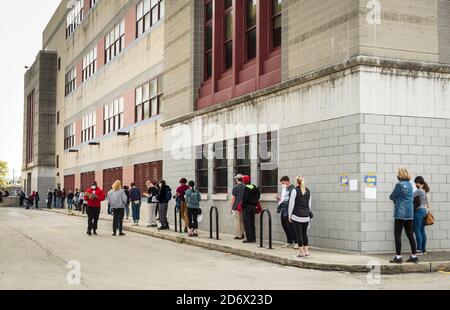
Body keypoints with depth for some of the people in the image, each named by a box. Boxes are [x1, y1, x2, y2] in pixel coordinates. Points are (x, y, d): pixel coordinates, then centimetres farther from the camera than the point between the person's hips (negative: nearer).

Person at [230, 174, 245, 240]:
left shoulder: (235, 187, -10)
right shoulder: (245, 187, 5)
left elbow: (233, 198, -11)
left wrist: (231, 207, -5)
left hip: (236, 207, -6)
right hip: (243, 207, 6)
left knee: (237, 221, -1)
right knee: (242, 221, 13)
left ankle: (238, 235, -1)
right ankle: (242, 234, 18)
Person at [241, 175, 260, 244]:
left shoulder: (246, 188, -15)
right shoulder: (255, 187, 7)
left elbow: (245, 199, -19)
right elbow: (258, 196, 11)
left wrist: (242, 206, -9)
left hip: (247, 207, -8)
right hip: (253, 207, 8)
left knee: (247, 223, -2)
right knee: (252, 223, 14)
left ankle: (249, 239, -4)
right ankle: (253, 238, 16)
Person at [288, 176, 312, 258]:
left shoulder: (294, 191, -8)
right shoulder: (308, 191, 9)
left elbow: (291, 204, -6)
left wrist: (289, 215, 2)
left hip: (297, 216, -5)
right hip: (306, 216, 5)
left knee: (299, 234, 0)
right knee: (304, 233, 13)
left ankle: (302, 252, 2)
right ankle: (306, 251, 11)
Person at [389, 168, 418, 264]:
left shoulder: (399, 185, -14)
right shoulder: (410, 185, 11)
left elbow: (392, 197, -7)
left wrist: (392, 197, 13)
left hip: (401, 213, -8)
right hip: (410, 213, 8)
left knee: (397, 234, -2)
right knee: (410, 234, 12)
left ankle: (398, 257, -3)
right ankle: (414, 256, 15)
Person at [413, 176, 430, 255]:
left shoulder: (419, 191, -14)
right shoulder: (425, 191, 13)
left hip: (419, 211, -9)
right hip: (424, 210, 9)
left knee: (417, 231, -6)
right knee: (422, 231, 11)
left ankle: (419, 250, -7)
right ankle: (424, 249, 14)